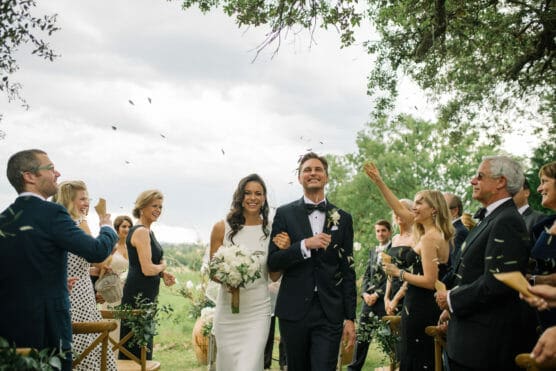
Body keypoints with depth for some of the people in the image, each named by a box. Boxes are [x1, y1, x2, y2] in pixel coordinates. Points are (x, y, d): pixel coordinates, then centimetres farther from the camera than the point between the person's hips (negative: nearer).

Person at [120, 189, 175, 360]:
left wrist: (163, 274, 3)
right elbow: (147, 269, -22)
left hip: (147, 295, 10)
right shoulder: (141, 231, -15)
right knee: (139, 347, -6)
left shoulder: (148, 231, 15)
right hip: (139, 295, -10)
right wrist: (162, 266, -2)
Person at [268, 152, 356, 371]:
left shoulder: (343, 219, 7)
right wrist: (305, 245, -17)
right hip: (294, 311, 0)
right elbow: (272, 262, -2)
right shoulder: (285, 213, 4)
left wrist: (350, 318, 3)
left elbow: (348, 271, 7)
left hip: (330, 314, 0)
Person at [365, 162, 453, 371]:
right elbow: (399, 209, 19)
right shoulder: (436, 234, 12)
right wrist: (379, 182, 17)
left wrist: (399, 273, -9)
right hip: (427, 307, 9)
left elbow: (430, 281, -21)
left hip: (419, 309, -9)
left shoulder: (429, 238, -15)